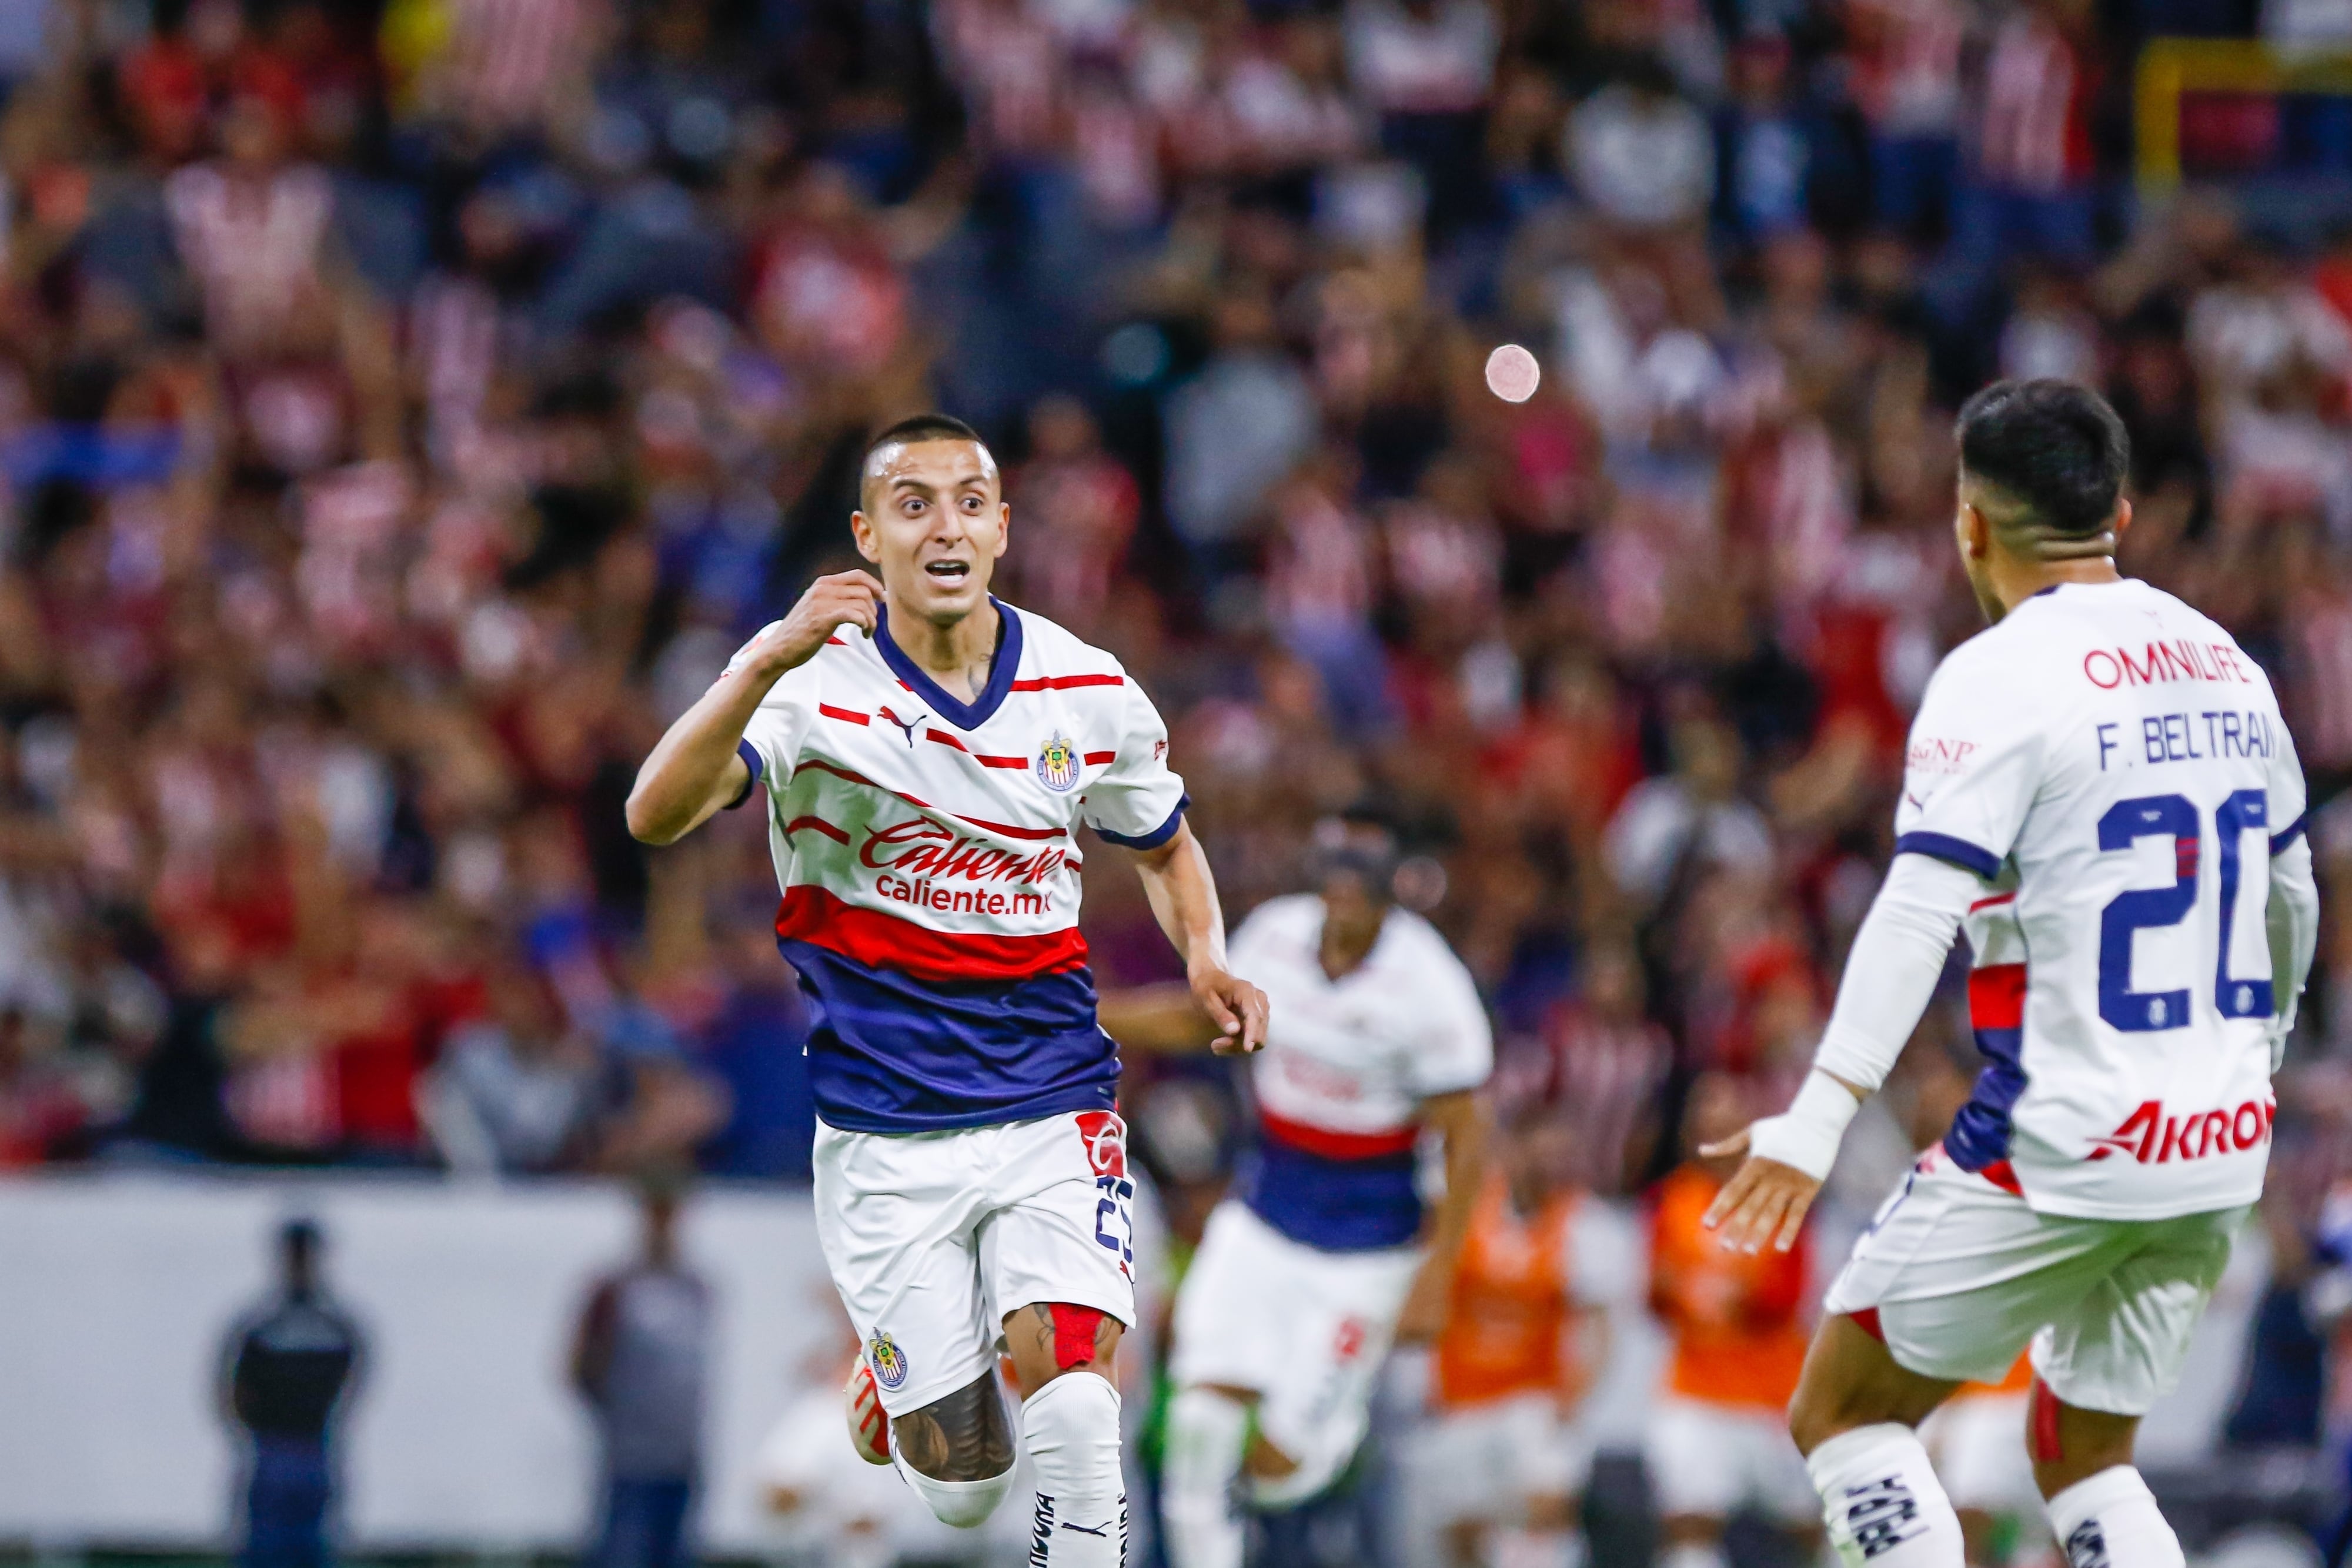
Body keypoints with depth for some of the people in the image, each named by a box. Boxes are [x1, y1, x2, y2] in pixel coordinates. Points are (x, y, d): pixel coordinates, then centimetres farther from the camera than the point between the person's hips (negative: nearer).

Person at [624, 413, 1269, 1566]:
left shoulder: (1088, 692, 1)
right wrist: (768, 665, -41)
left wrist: (1205, 955, -2)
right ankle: (894, 1374, 37)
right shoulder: (814, 676, -10)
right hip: (885, 1131, -1)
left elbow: (1165, 849, 20)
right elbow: (657, 817, -26)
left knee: (1067, 1401, -23)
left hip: (1052, 1108, 1)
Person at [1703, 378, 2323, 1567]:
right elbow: (2291, 899, 22)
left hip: (2055, 1146, -7)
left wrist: (1817, 1119, -26)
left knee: (1841, 1416, 6)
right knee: (2085, 1457, 18)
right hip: (2217, 1151, 7)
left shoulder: (1999, 678, -12)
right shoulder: (2225, 664, 11)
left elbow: (1921, 912, -22)